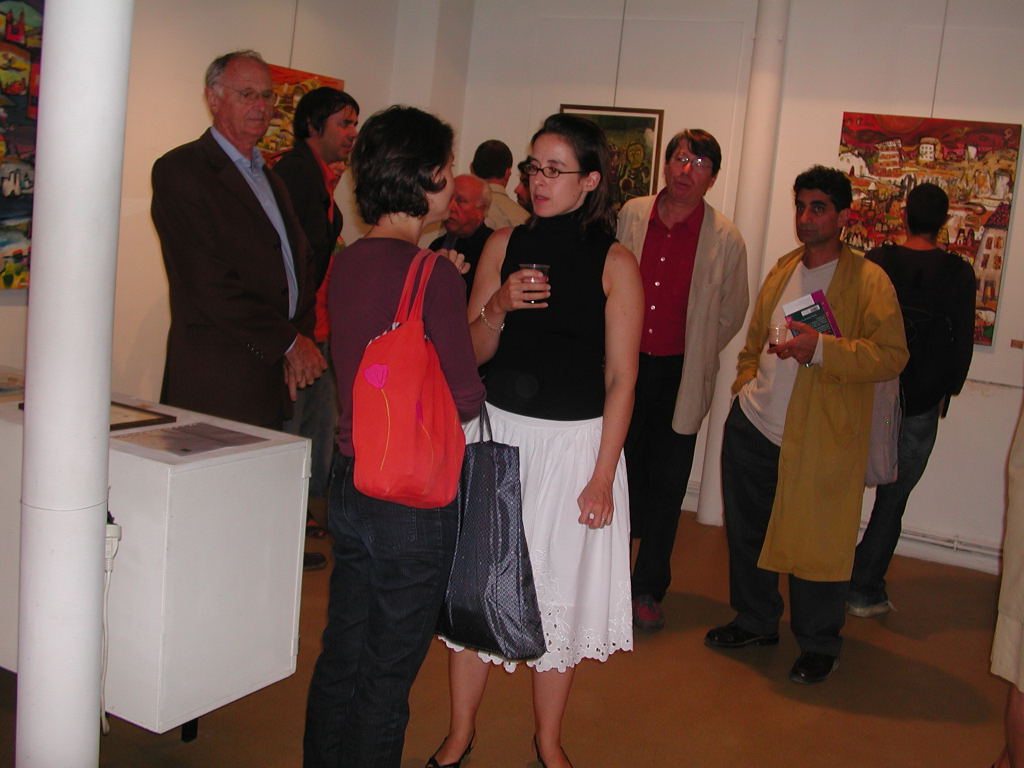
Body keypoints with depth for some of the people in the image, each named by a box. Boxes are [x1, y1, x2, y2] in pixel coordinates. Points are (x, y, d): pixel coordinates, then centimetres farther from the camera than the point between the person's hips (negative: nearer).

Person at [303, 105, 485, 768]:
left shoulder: (347, 264, 4)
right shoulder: (433, 274, -18)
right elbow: (465, 397, -16)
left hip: (351, 483, 7)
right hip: (413, 498, -7)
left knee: (340, 659, 21)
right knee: (387, 677, 9)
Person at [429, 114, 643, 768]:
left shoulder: (614, 262, -5)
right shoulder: (506, 245, 4)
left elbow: (621, 378, -6)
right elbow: (471, 354, 6)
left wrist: (602, 476, -10)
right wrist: (498, 308, -13)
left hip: (575, 443, -2)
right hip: (498, 432, 3)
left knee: (559, 589, 9)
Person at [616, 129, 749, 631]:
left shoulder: (726, 239, -5)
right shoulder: (632, 215, 2)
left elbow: (732, 312, 7)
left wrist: (697, 357, 8)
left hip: (680, 373, -1)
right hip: (626, 364, 2)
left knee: (666, 485, 6)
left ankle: (648, 590, 20)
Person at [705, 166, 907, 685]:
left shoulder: (868, 281, -8)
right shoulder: (783, 270, 13)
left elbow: (892, 355, -16)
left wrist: (822, 348, -26)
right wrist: (745, 383, 12)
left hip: (818, 441, -6)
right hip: (753, 428, 6)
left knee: (815, 544, 2)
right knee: (748, 532, 15)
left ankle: (819, 646, 23)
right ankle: (755, 623, 35)